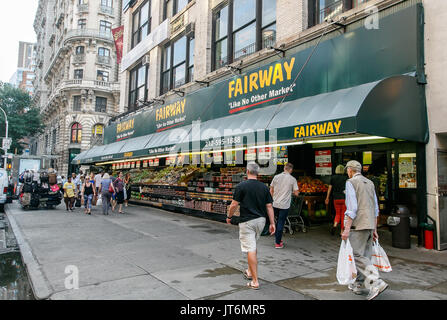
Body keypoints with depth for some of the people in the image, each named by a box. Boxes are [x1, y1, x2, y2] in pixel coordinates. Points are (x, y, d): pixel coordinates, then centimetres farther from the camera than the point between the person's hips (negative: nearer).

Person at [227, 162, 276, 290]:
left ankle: (255, 282, 0)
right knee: (253, 246, 23)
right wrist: (272, 223, 7)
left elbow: (234, 204, -9)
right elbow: (269, 206, 3)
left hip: (247, 221, -6)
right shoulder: (264, 187, 3)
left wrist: (229, 217, 7)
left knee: (250, 250, -3)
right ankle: (250, 272, 36)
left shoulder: (241, 186, -10)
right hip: (261, 220, 6)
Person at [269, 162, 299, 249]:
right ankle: (278, 243, 9)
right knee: (281, 223, 3)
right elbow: (296, 193, -6)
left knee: (278, 221, 21)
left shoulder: (276, 177, 2)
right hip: (284, 205, -3)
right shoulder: (292, 179, -6)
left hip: (275, 204, 3)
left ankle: (277, 239, 30)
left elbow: (271, 191, 7)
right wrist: (297, 192, 17)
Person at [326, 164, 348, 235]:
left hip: (336, 198, 2)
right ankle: (342, 231, 11)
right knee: (343, 215, 9)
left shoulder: (333, 178, 1)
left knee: (337, 214, 16)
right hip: (344, 198, -2)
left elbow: (330, 188, 5)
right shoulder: (345, 178, -4)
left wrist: (327, 198, 13)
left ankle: (335, 225, -11)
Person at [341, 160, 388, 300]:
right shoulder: (370, 183, 16)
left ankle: (377, 282, -16)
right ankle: (357, 285, 20)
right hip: (370, 225, 8)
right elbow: (375, 209, 17)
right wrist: (374, 229, 21)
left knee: (358, 256, -6)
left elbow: (352, 208, -16)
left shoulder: (351, 182, -7)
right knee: (364, 255, 12)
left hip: (358, 225, -8)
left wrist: (347, 229, -16)